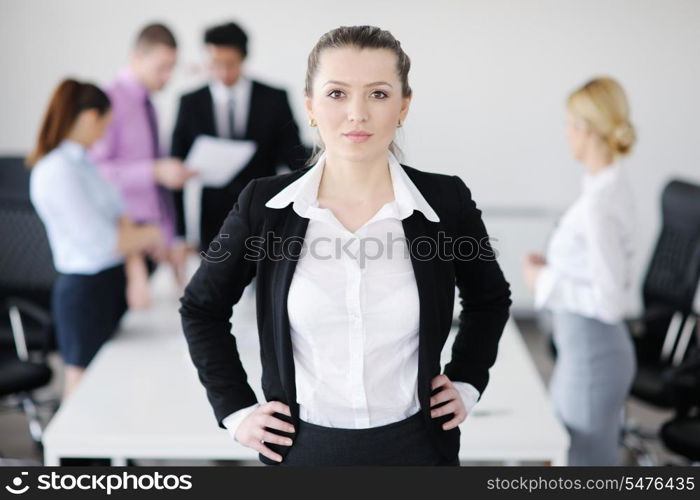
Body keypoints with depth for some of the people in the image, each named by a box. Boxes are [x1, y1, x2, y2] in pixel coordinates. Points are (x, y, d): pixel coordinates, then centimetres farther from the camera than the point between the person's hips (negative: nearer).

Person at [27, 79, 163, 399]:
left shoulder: (81, 162, 8)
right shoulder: (58, 171, -20)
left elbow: (118, 215, 8)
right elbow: (100, 241, -21)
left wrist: (135, 268, -5)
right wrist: (150, 235, -6)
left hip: (112, 282, 9)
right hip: (86, 289, -9)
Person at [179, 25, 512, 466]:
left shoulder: (446, 200, -9)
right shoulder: (265, 204, -10)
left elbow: (491, 299, 11)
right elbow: (201, 307, 5)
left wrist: (467, 383, 3)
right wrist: (235, 409, 0)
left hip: (415, 444, 0)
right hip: (304, 447, 0)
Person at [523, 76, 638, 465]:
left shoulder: (598, 203, -26)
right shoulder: (612, 184, 3)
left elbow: (610, 301, -26)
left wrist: (546, 281, -16)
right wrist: (552, 266, 6)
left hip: (592, 356, -10)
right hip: (583, 349, 10)